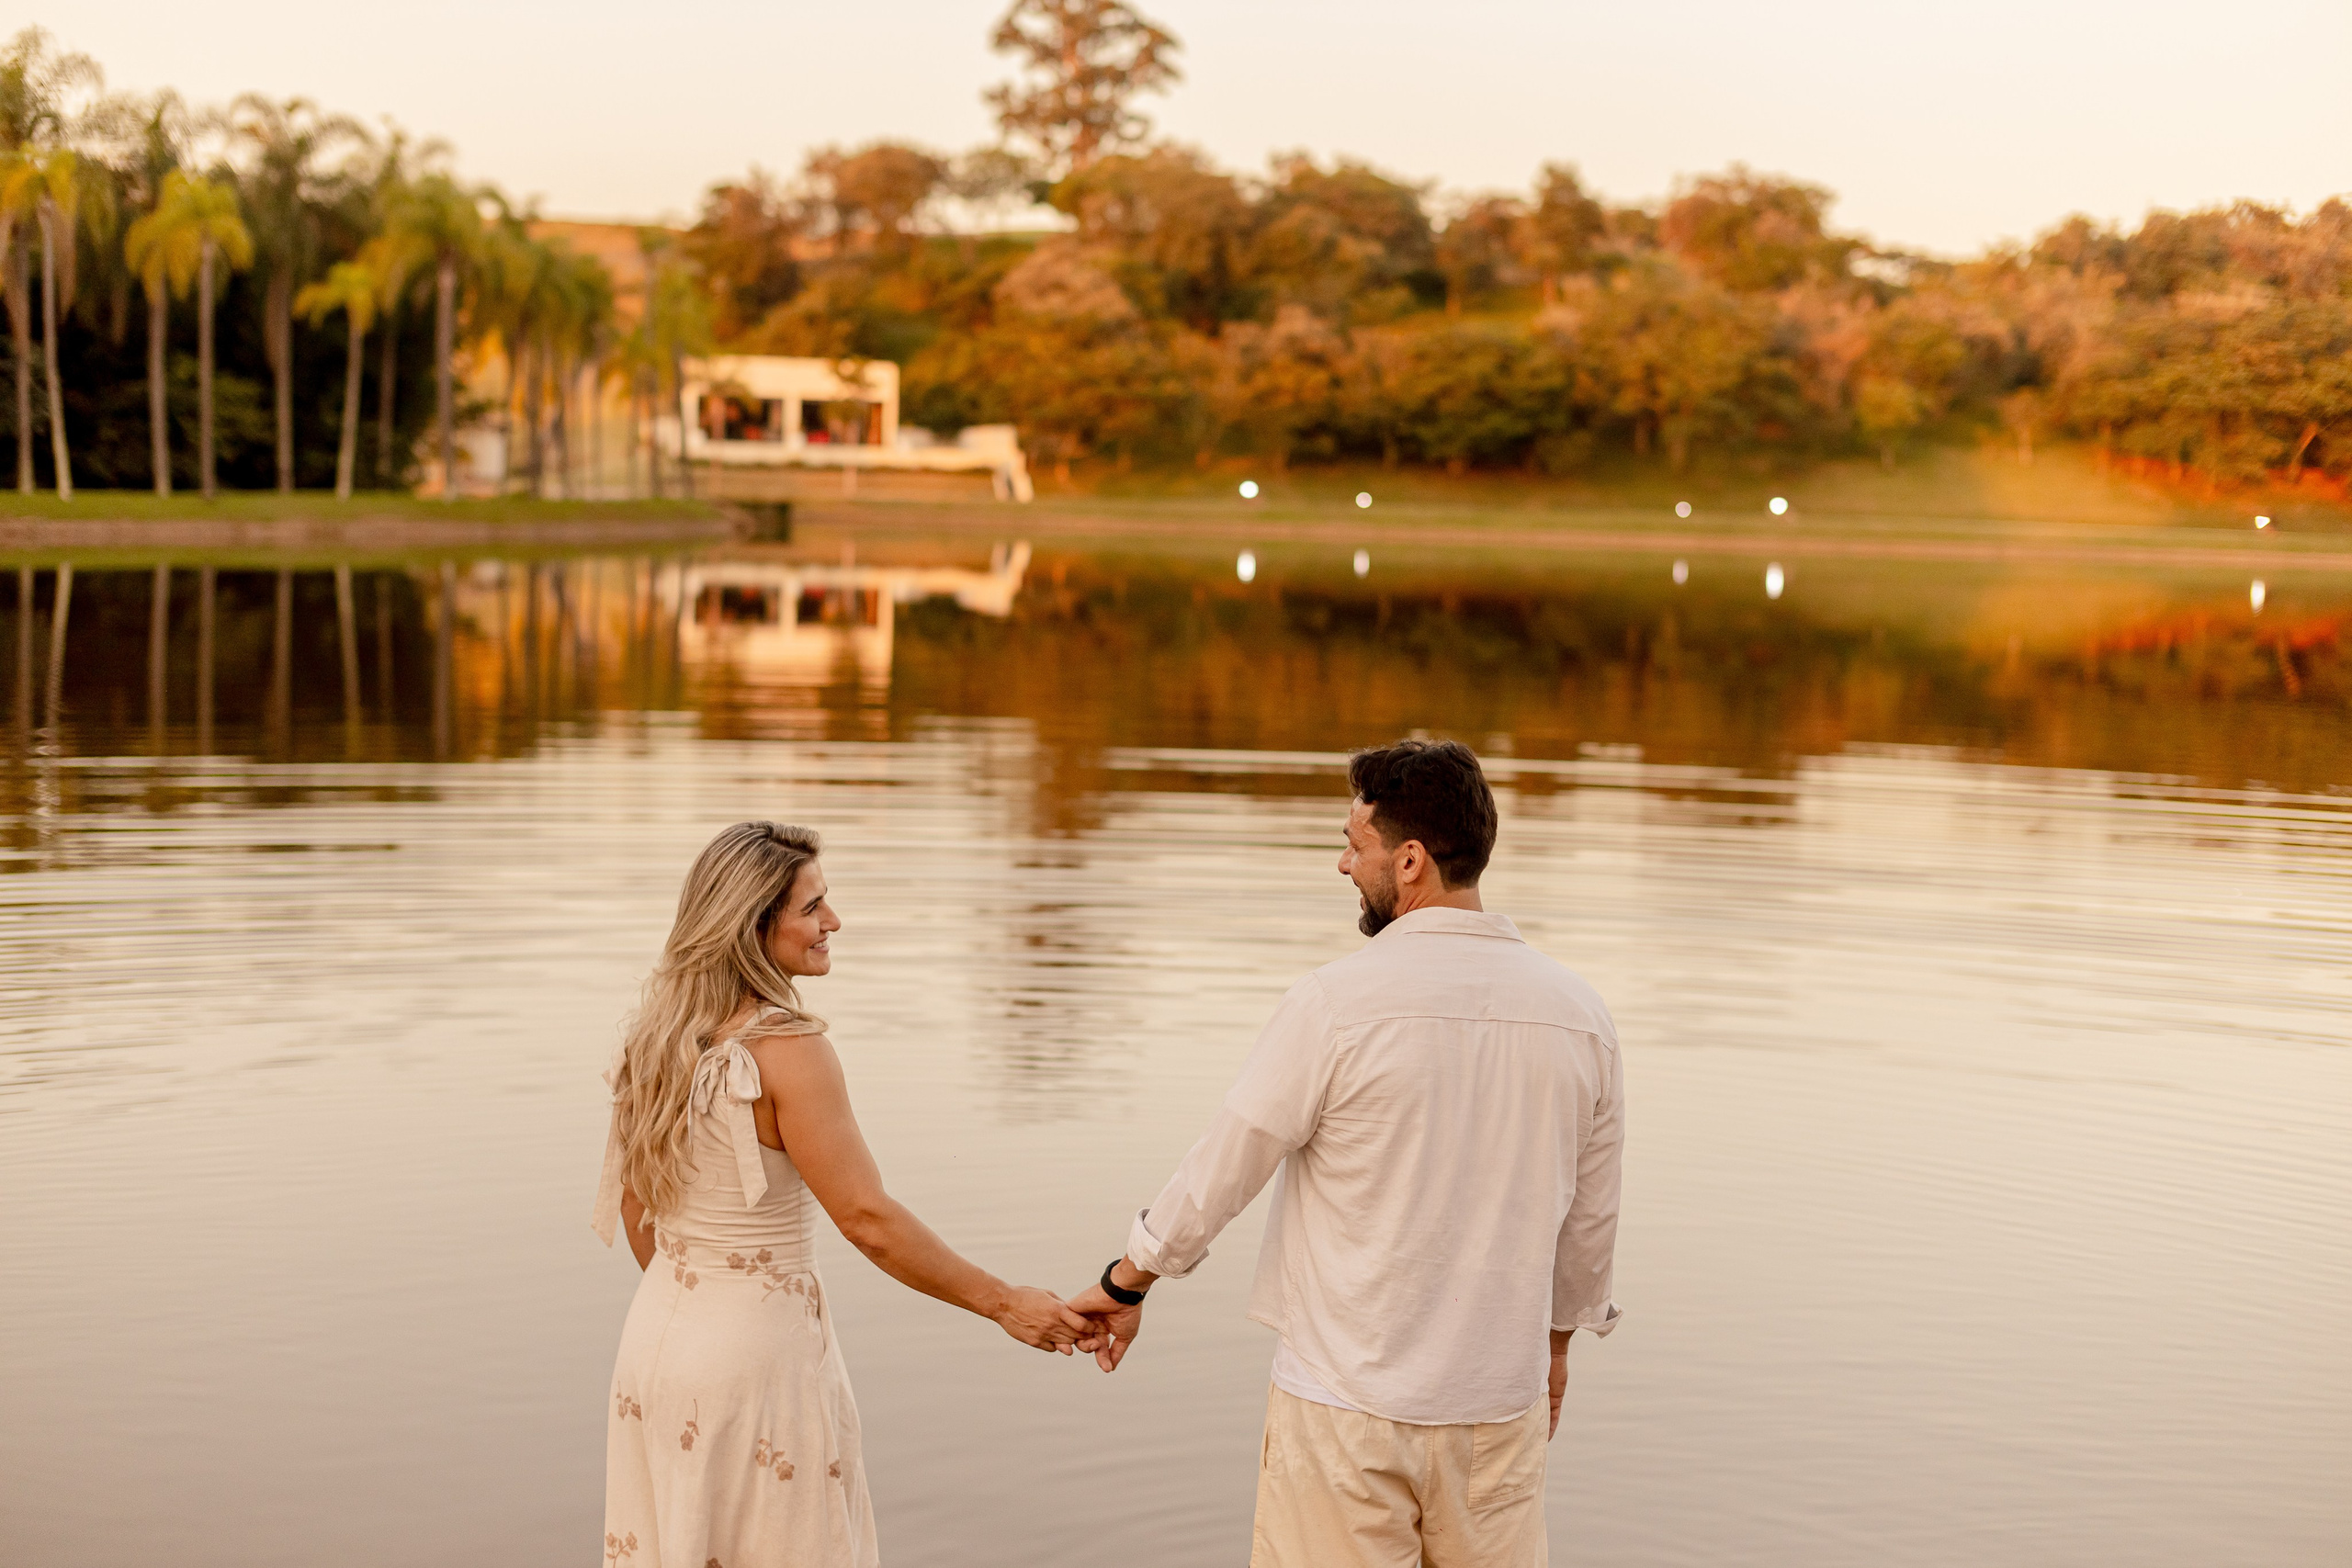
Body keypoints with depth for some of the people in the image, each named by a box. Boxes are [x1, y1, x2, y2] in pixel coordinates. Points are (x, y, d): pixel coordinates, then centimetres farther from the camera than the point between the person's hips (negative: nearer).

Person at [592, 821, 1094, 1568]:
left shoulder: (657, 1035, 3)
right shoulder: (787, 1050, -20)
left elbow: (636, 1209, 12)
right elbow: (867, 1218, -20)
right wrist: (1003, 1303, -12)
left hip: (656, 1335, 8)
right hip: (755, 1350, -7)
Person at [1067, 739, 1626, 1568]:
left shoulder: (1335, 1003, -15)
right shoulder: (1576, 1012, -1)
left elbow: (1223, 1168, -6)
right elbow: (1590, 1215, 10)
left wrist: (1124, 1285, 10)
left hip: (1348, 1407, -4)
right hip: (1500, 1405, 4)